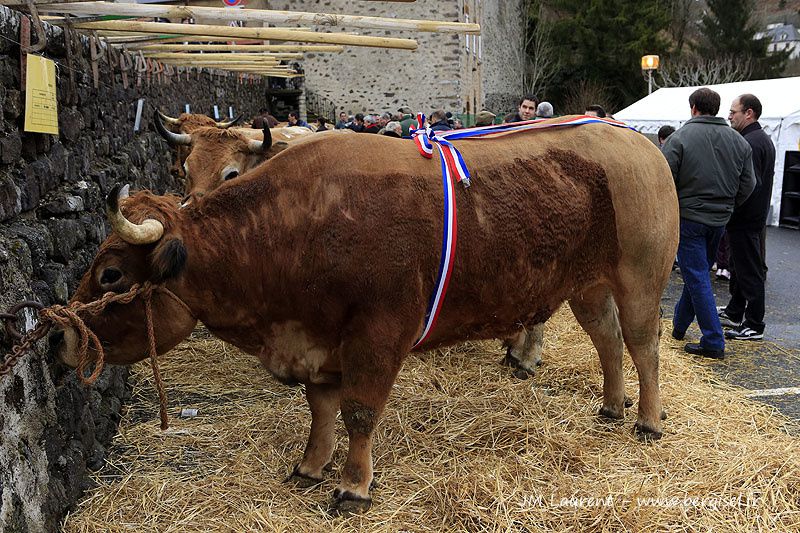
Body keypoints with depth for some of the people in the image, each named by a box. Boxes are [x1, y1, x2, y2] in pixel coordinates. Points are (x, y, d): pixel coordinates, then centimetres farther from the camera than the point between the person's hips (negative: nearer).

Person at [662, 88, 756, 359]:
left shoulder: (679, 138, -12)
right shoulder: (739, 141, 5)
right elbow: (748, 184, 7)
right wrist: (727, 205, 19)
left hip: (688, 217, -6)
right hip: (720, 220, 6)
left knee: (697, 278, -1)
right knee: (699, 273, 20)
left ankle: (713, 342, -2)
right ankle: (680, 324, 35)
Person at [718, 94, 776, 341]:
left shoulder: (750, 143, -19)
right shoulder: (763, 139, 16)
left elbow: (748, 185, -26)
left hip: (745, 218, -11)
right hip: (753, 216, 11)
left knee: (750, 271, -4)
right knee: (739, 267, 20)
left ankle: (754, 326, 2)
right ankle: (734, 313, 32)